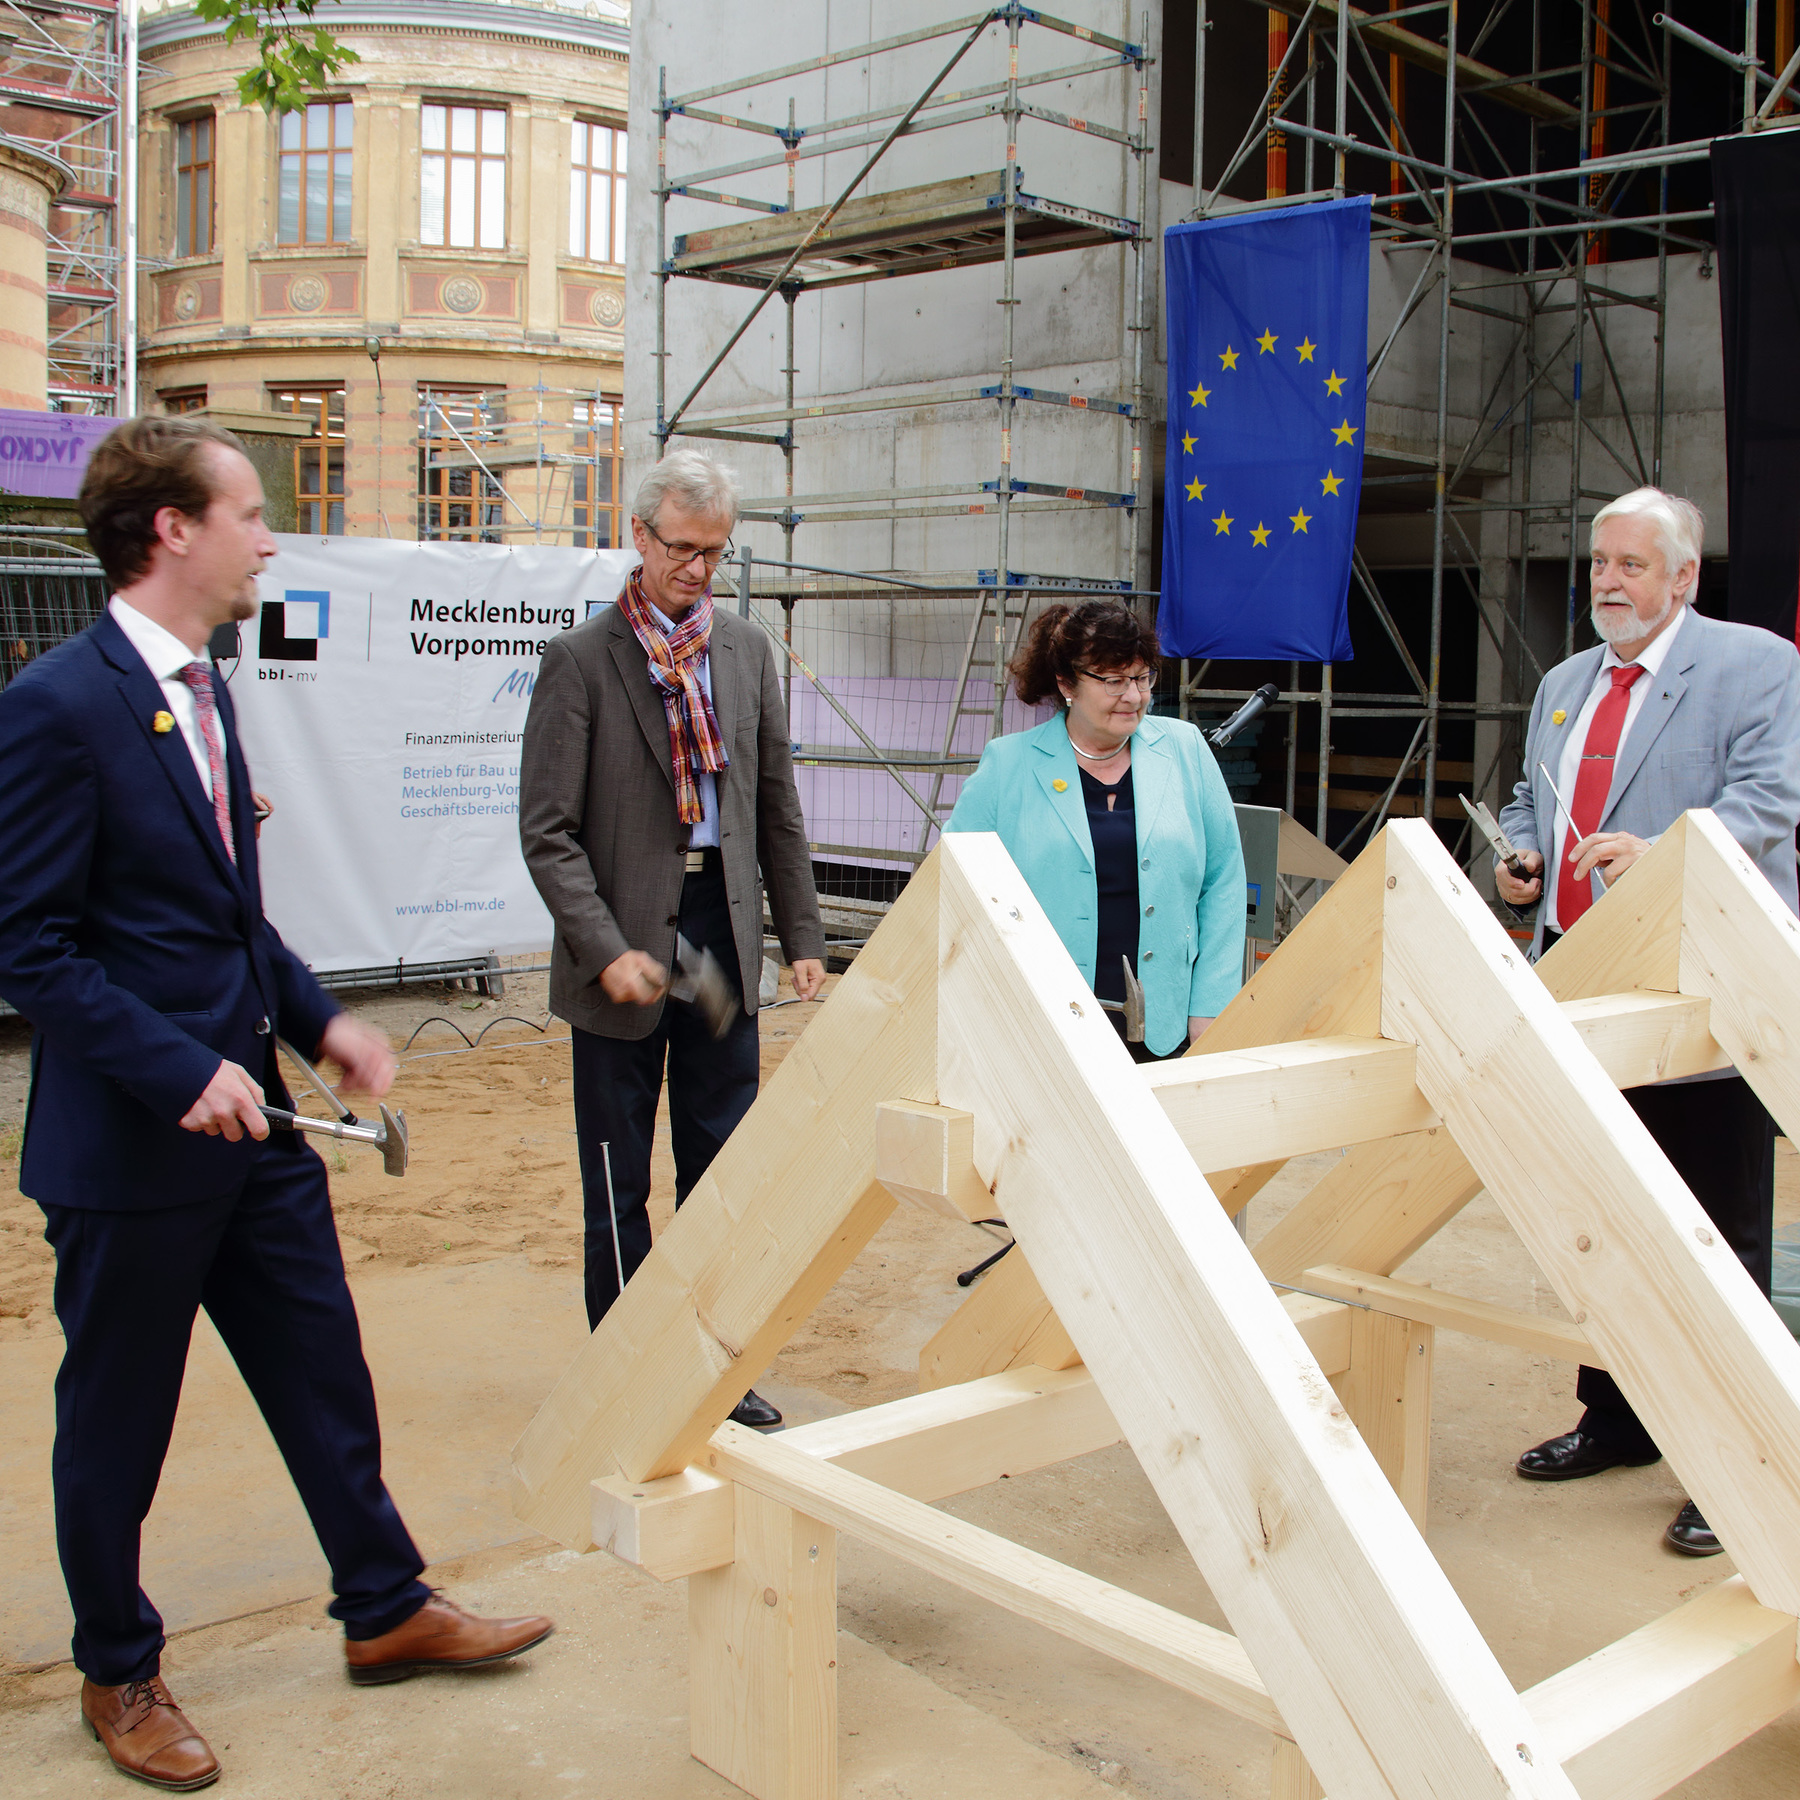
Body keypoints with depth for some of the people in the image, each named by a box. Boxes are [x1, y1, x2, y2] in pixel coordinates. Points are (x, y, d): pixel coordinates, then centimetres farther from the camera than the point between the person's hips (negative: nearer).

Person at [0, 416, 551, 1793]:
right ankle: (119, 1674, 31)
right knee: (118, 1421, 11)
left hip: (246, 1115, 8)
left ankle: (387, 1610, 33)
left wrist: (319, 1019, 6)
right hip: (131, 1145, -8)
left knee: (325, 1371, 16)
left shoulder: (203, 689, 10)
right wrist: (180, 1071, -23)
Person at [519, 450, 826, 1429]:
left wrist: (803, 933, 9)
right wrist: (606, 950, -18)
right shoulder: (580, 659, -7)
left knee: (721, 1165, 11)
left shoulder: (747, 649, 8)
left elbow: (778, 806, 13)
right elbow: (547, 831, -9)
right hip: (626, 939, -4)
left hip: (724, 931, 4)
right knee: (618, 1183, 7)